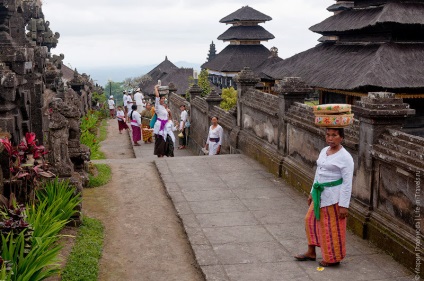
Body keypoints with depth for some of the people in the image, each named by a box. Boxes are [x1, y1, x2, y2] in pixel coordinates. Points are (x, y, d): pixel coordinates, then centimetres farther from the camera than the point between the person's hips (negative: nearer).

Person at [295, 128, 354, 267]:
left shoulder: (345, 157, -16)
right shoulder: (324, 151, 8)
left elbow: (347, 183, -17)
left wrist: (344, 205, -19)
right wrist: (312, 193, 19)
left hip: (333, 197, -8)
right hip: (320, 194, 8)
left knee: (331, 227, 3)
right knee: (311, 220, 15)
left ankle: (333, 258, 22)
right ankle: (311, 252, 31)